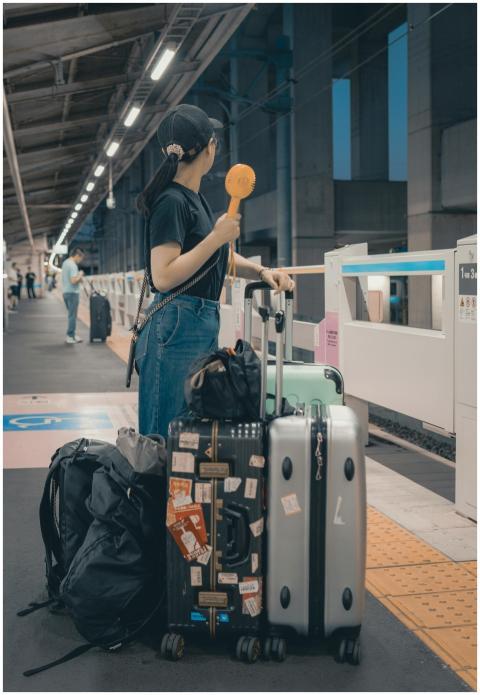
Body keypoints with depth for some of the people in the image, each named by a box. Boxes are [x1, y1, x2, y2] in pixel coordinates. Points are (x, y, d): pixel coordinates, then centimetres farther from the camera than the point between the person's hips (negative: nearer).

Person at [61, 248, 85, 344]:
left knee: (72, 315, 16)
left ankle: (72, 334, 20)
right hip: (72, 293, -9)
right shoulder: (73, 265, -17)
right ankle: (70, 336, -2)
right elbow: (73, 281, -24)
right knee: (72, 315, -4)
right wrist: (80, 275, -8)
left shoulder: (65, 263, 14)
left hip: (66, 292, 9)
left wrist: (78, 278, 11)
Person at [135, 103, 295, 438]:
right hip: (178, 329, -10)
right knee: (167, 439, -4)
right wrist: (217, 236, -19)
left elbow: (220, 256, 25)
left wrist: (262, 271, 8)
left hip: (205, 328, 10)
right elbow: (163, 277, -21)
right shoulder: (172, 202, -12)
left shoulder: (196, 199, 16)